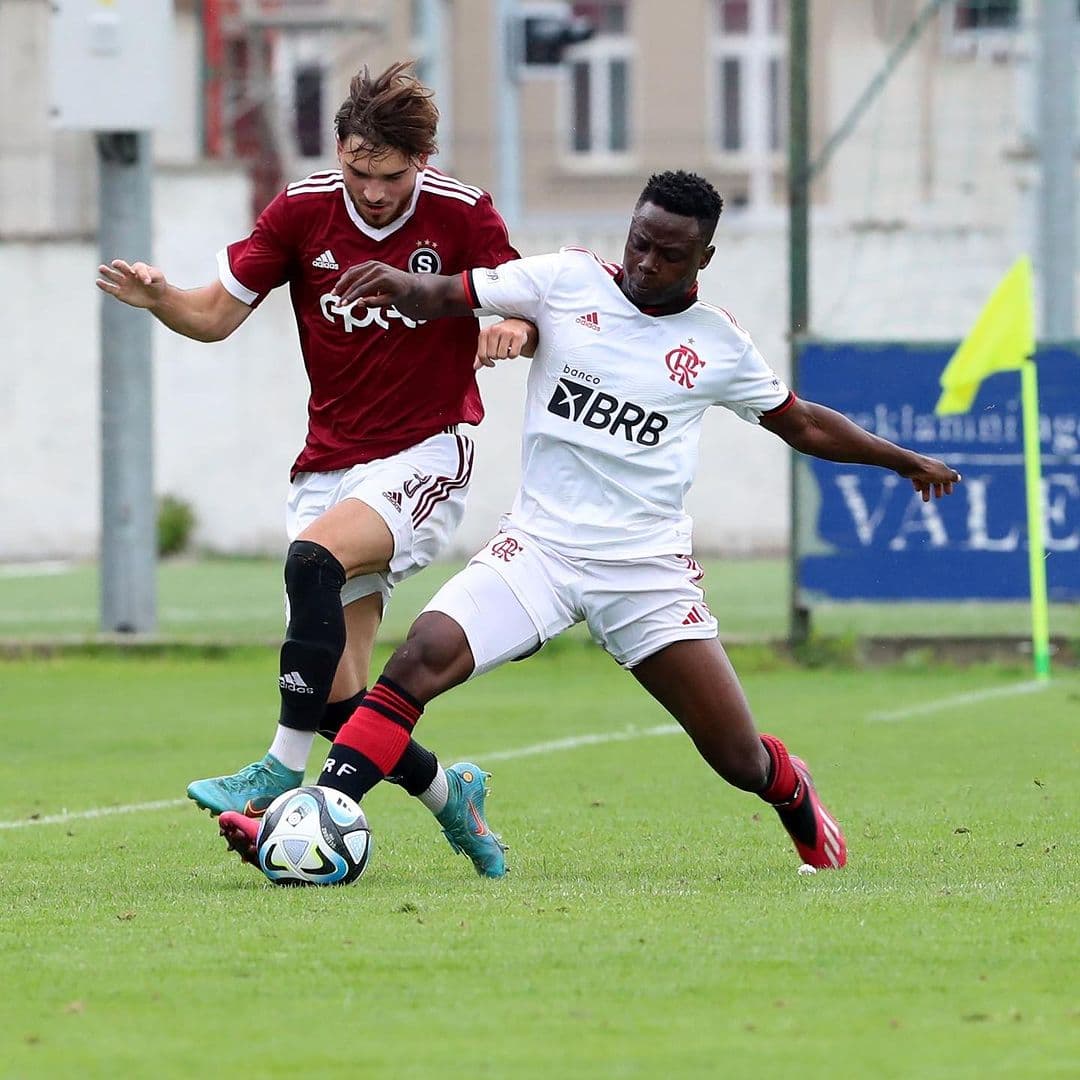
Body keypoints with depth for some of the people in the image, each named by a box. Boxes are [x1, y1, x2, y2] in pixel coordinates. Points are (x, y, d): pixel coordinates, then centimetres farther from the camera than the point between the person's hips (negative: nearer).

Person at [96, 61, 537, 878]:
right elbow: (218, 313, 5)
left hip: (428, 454, -4)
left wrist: (512, 330, -24)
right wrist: (159, 298, -16)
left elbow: (527, 314, 0)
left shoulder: (463, 214, -7)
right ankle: (448, 794, 23)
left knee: (314, 558, -33)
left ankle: (285, 772, -28)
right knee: (338, 700, -4)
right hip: (331, 465, 4)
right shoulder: (303, 211, -1)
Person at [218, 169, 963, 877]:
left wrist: (904, 460, 26)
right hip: (539, 546, 0)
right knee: (425, 653, -26)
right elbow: (447, 297, 1)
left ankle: (797, 800, 38)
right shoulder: (567, 280, 1)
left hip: (648, 569, 1)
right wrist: (402, 286, -22)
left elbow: (800, 422, 20)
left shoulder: (718, 344, 4)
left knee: (741, 759, 0)